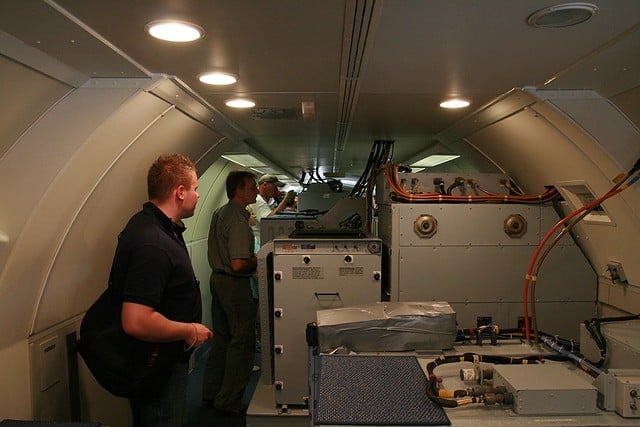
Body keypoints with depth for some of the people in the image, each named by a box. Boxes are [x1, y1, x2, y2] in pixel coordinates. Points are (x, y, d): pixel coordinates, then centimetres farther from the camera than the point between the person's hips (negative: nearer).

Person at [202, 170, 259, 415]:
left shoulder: (219, 213, 10)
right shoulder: (238, 220, -21)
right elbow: (238, 264, -28)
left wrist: (252, 257, 15)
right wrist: (259, 262, -10)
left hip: (218, 279, 10)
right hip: (234, 285, -10)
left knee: (221, 337, 19)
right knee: (242, 342, 1)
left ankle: (211, 391, 31)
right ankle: (229, 402, 10)